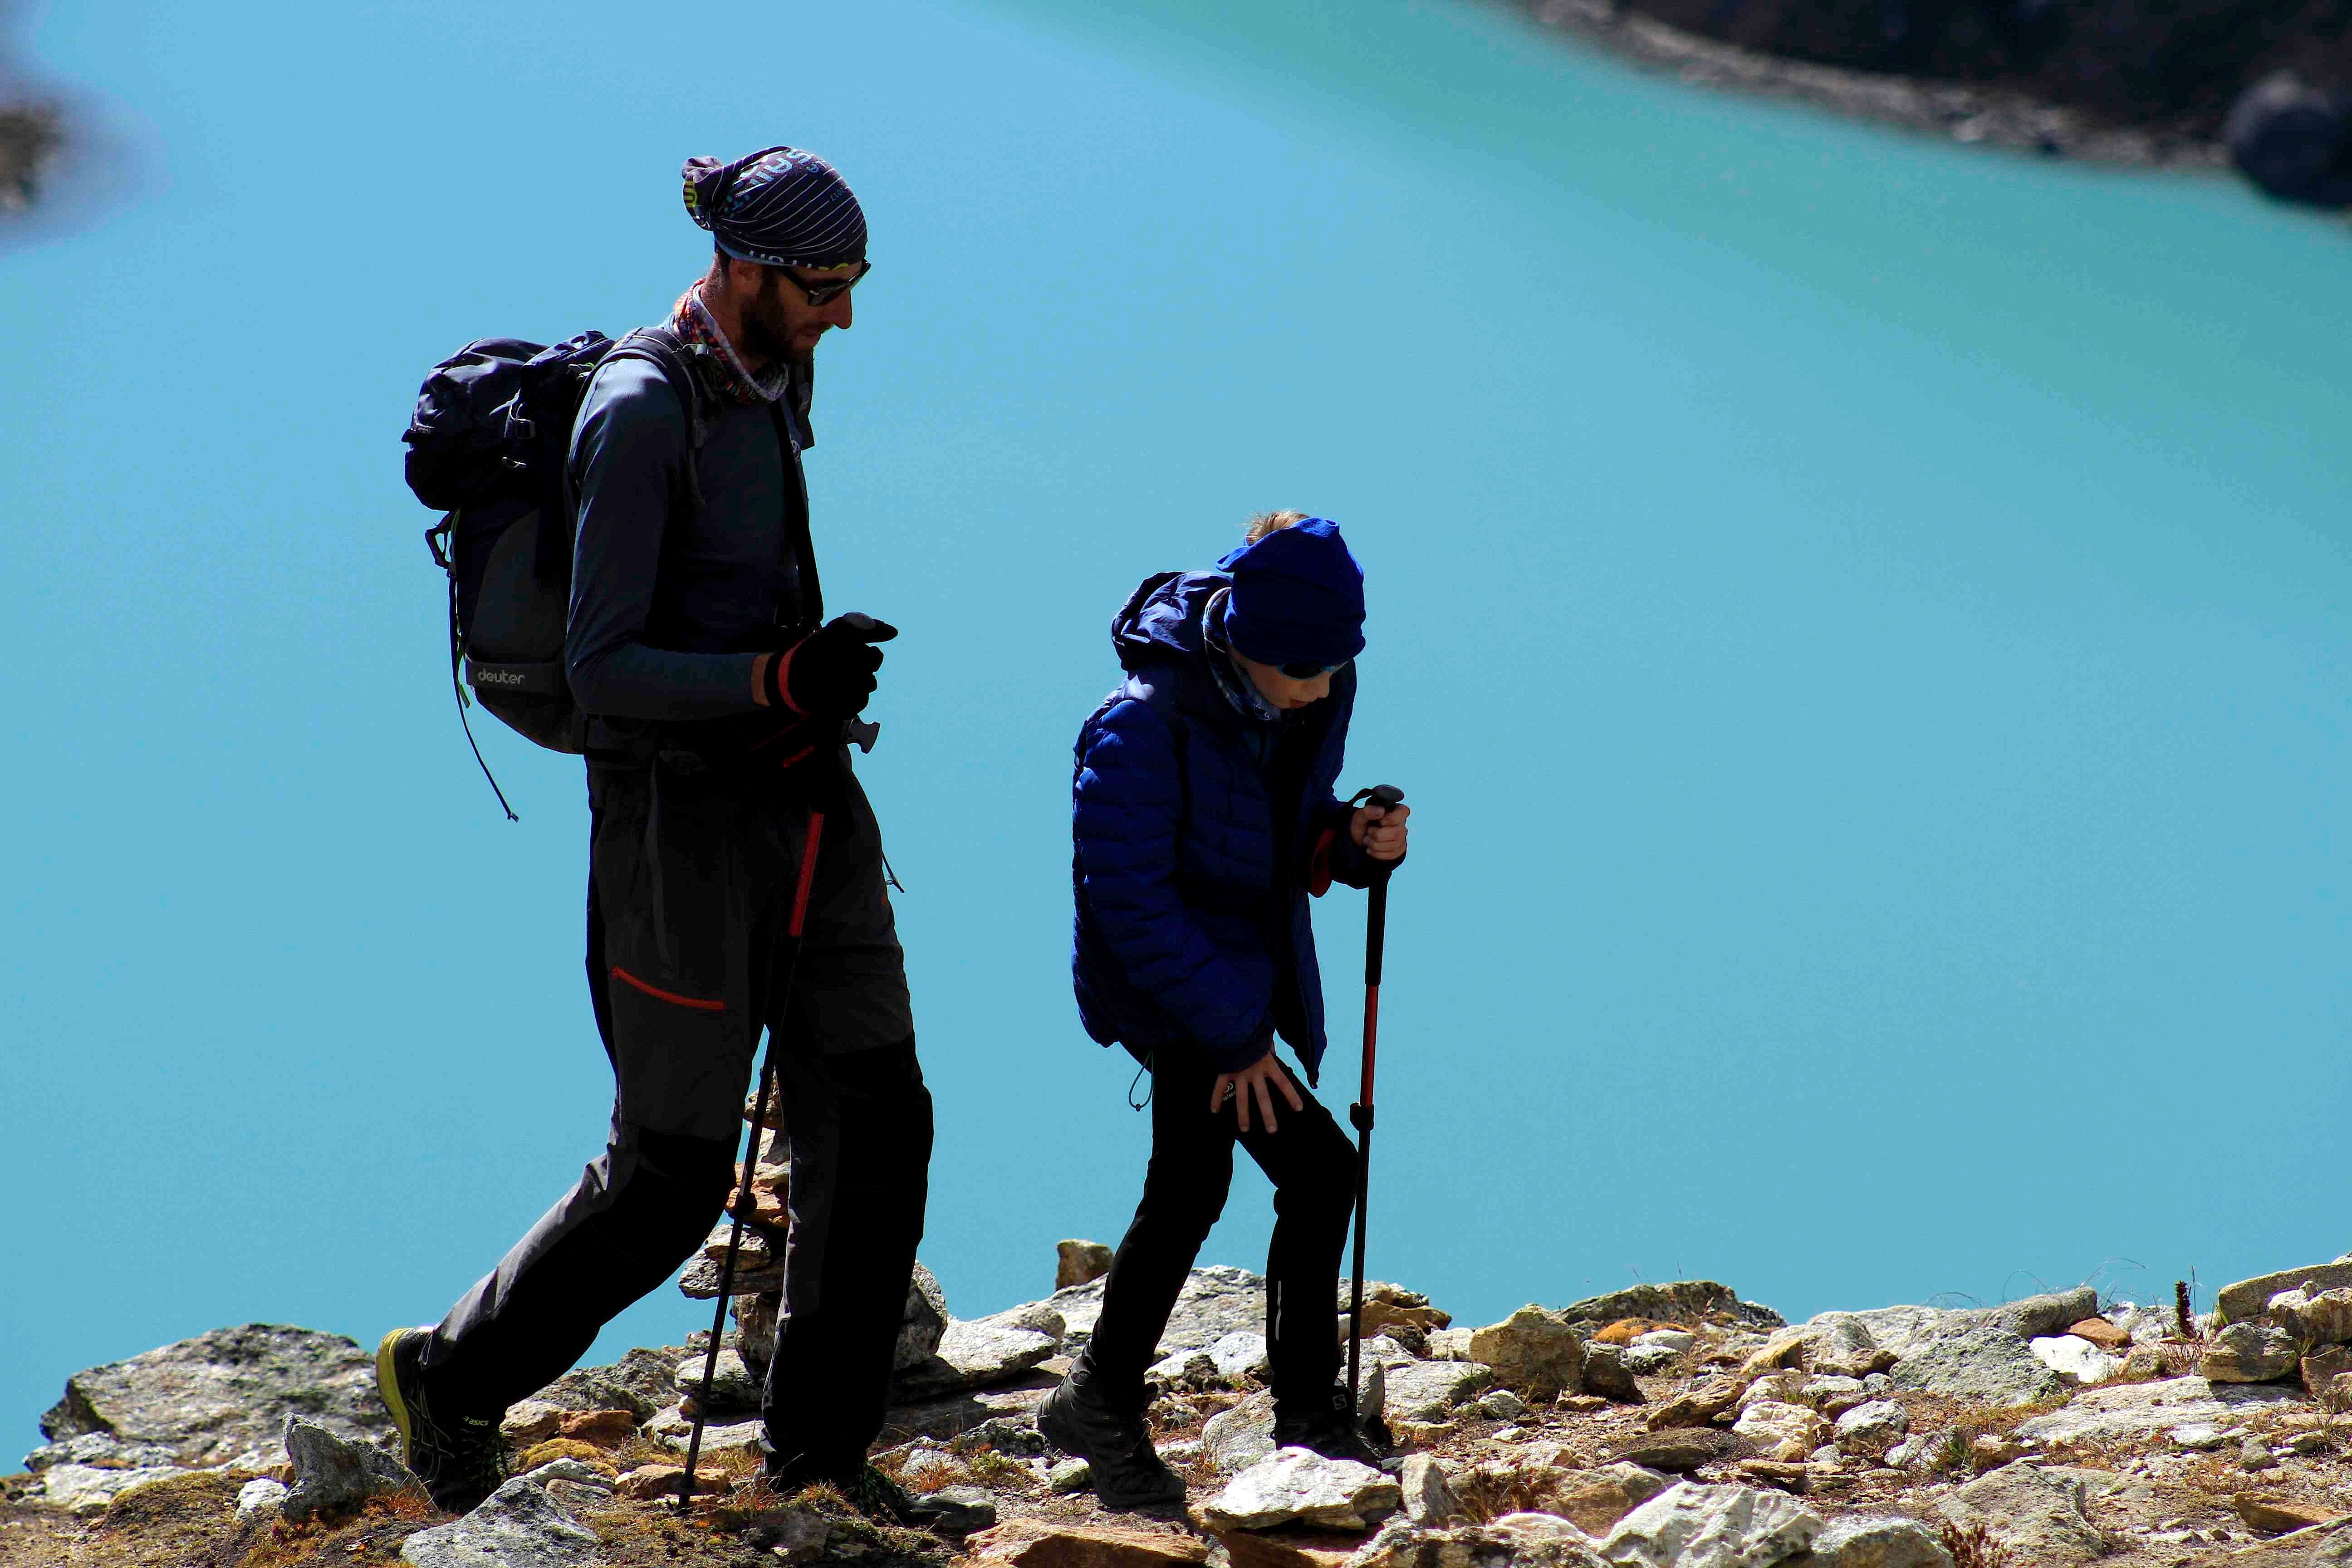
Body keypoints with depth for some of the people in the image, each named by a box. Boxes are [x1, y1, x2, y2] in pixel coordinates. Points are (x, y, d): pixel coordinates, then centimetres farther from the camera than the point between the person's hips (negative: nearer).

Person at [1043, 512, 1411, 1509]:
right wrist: (1233, 1033, -22)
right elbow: (1129, 899, -23)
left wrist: (1348, 840, -11)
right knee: (1318, 1169, -17)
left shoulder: (1322, 695, -5)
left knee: (1192, 1186, 14)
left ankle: (1104, 1405, 28)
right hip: (1160, 982, -8)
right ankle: (1310, 1419, -3)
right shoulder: (1143, 728, -27)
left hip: (1251, 971, 8)